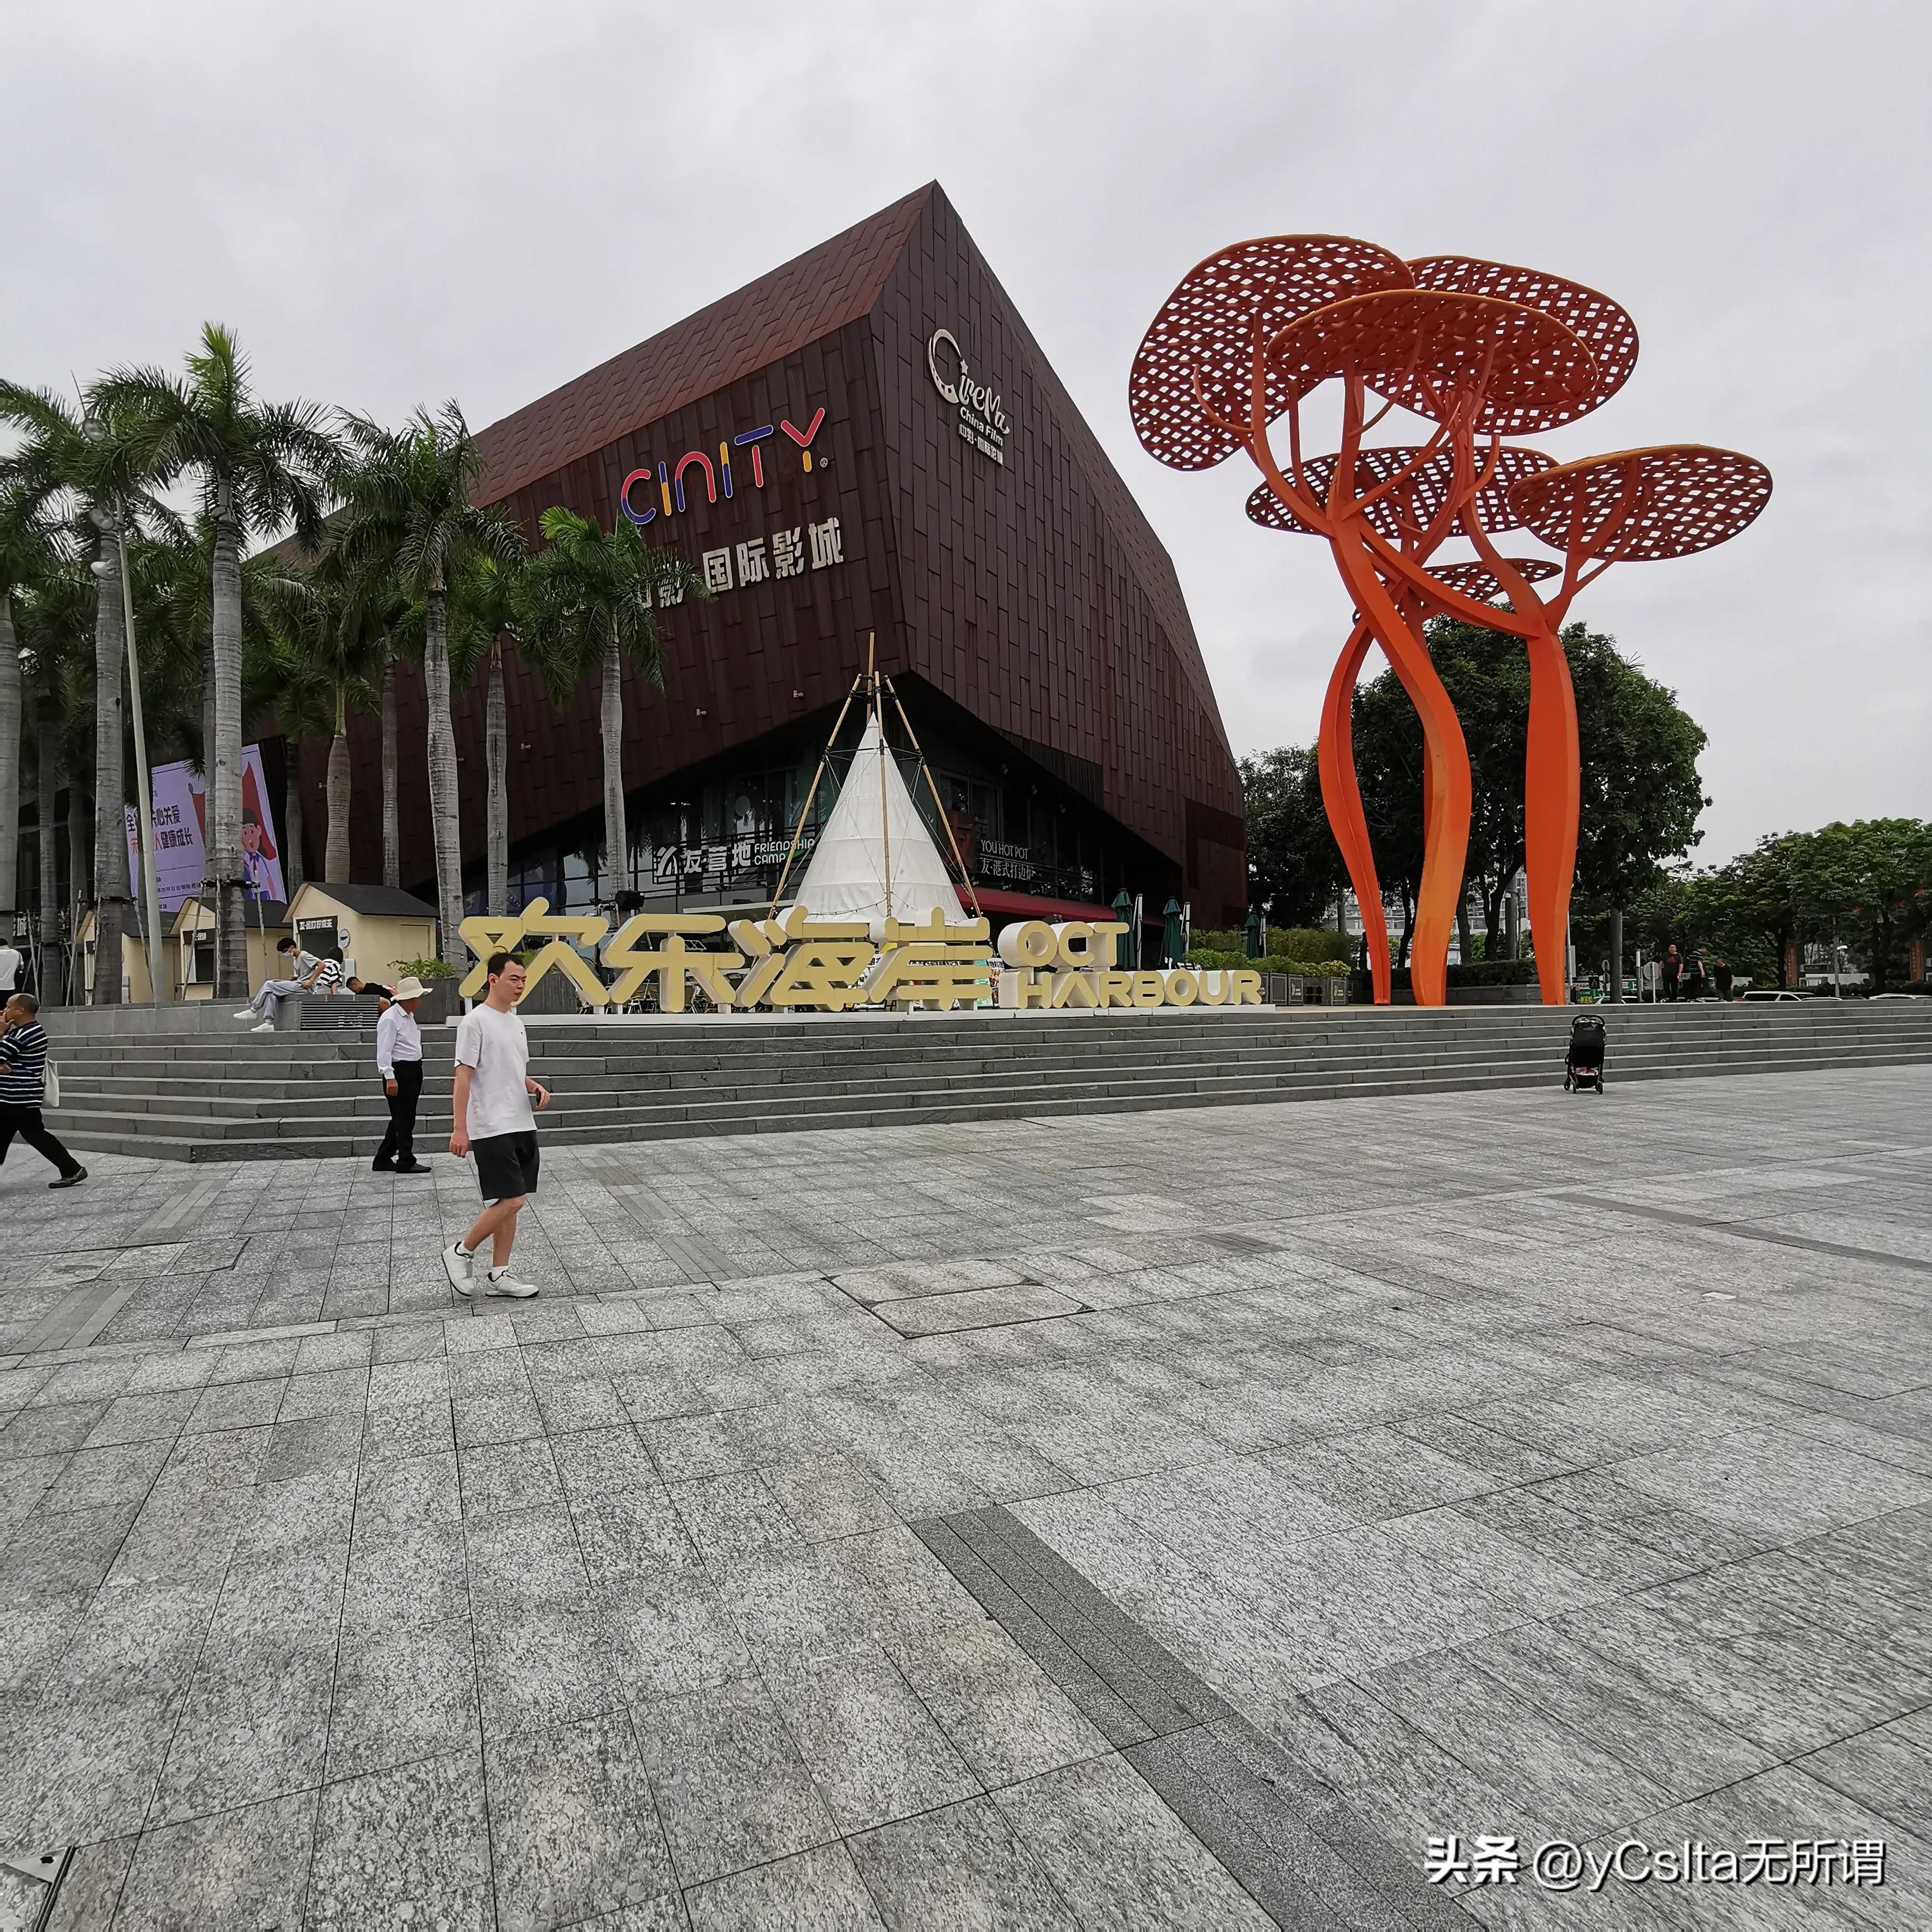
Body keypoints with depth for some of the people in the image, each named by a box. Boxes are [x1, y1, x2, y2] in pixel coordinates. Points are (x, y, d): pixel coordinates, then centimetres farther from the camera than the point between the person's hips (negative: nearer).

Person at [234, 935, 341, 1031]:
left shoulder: (304, 956, -7)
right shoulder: (295, 961, 23)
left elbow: (322, 965, -18)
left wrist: (311, 981, -19)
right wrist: (294, 978, 6)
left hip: (304, 986, -9)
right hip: (298, 985, 9)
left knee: (269, 985, -11)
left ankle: (253, 1011, -2)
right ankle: (269, 1023, -15)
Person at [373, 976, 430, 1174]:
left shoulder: (409, 1016, 14)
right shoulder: (390, 1019, -15)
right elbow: (384, 1051, -20)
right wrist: (390, 1078, -25)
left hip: (413, 1072, 10)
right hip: (399, 1073, -10)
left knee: (402, 1119, 14)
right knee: (404, 1119, -4)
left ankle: (383, 1159, 24)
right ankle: (406, 1162, 4)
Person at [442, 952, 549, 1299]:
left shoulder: (515, 1021, 15)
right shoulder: (475, 1021, -10)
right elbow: (463, 1078, -14)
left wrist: (535, 1088, 5)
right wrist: (459, 1130, -17)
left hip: (522, 1125, 8)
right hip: (492, 1129, -8)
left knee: (510, 1203, 9)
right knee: (510, 1200, -12)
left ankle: (498, 1275, 16)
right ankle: (460, 1253, 8)